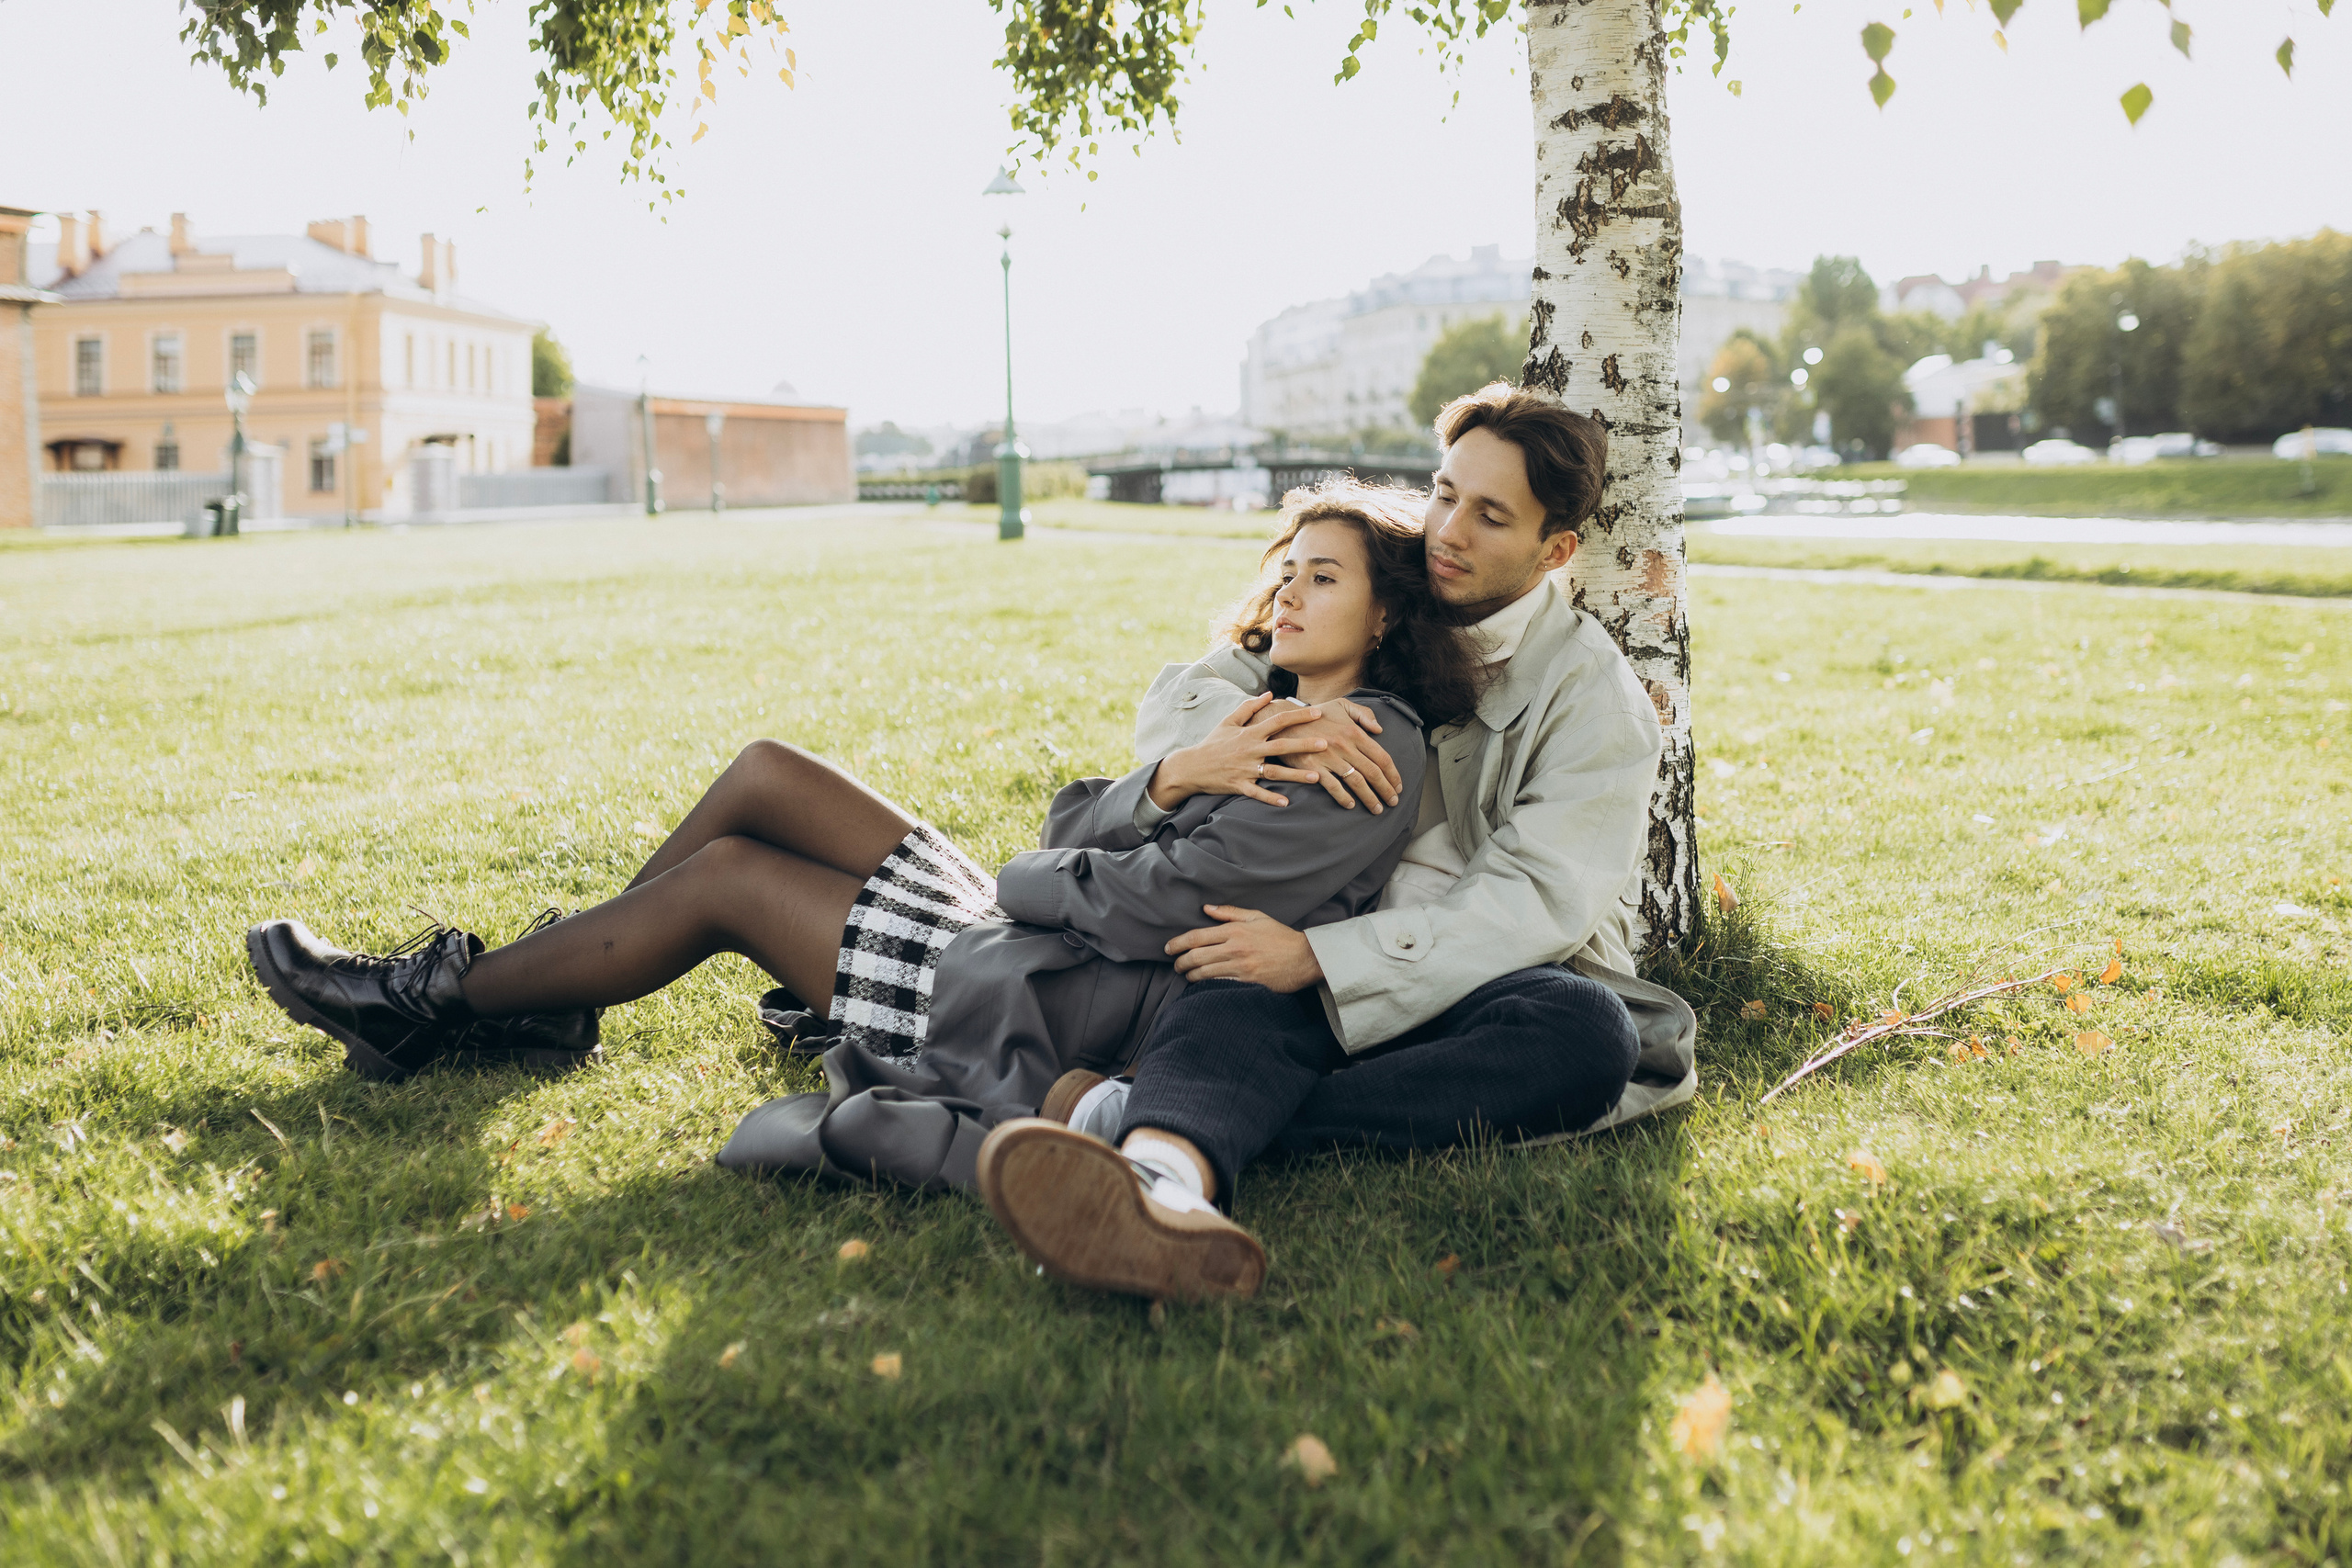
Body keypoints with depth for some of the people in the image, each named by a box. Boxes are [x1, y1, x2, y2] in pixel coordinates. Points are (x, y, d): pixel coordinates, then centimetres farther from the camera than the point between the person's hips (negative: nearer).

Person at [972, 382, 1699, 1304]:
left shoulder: (1598, 698, 0)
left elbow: (1535, 903, -14)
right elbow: (1173, 705, 7)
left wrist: (1320, 956, -25)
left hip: (1495, 986, -2)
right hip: (1334, 968, 2)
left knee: (1589, 1030, -36)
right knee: (1242, 979, -32)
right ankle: (1162, 1178, -67)